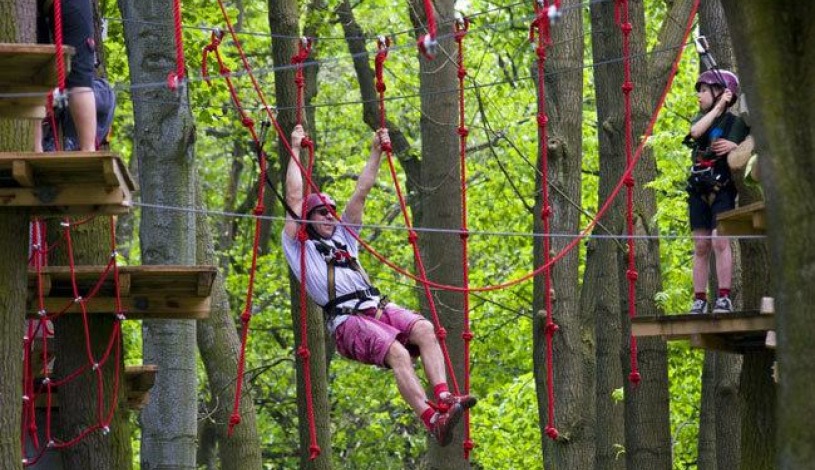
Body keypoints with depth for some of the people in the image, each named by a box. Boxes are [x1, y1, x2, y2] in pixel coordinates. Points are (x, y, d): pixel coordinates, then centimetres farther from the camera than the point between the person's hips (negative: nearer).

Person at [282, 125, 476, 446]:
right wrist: (295, 150, 13)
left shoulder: (344, 235, 32)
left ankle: (443, 397, -41)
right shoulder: (299, 247, 16)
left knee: (424, 329, -25)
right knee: (398, 353, -31)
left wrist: (376, 152, 27)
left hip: (378, 307, 6)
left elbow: (361, 191, 30)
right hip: (347, 320, -6)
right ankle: (432, 421, -45)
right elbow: (294, 197, 10)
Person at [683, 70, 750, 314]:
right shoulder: (702, 118, 13)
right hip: (699, 190, 5)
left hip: (722, 190, -5)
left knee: (720, 241, -15)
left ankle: (724, 298, -15)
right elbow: (696, 132, -10)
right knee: (701, 246, 4)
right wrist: (719, 107, -9)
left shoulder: (736, 122, -1)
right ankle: (699, 300, 5)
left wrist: (735, 147, -23)